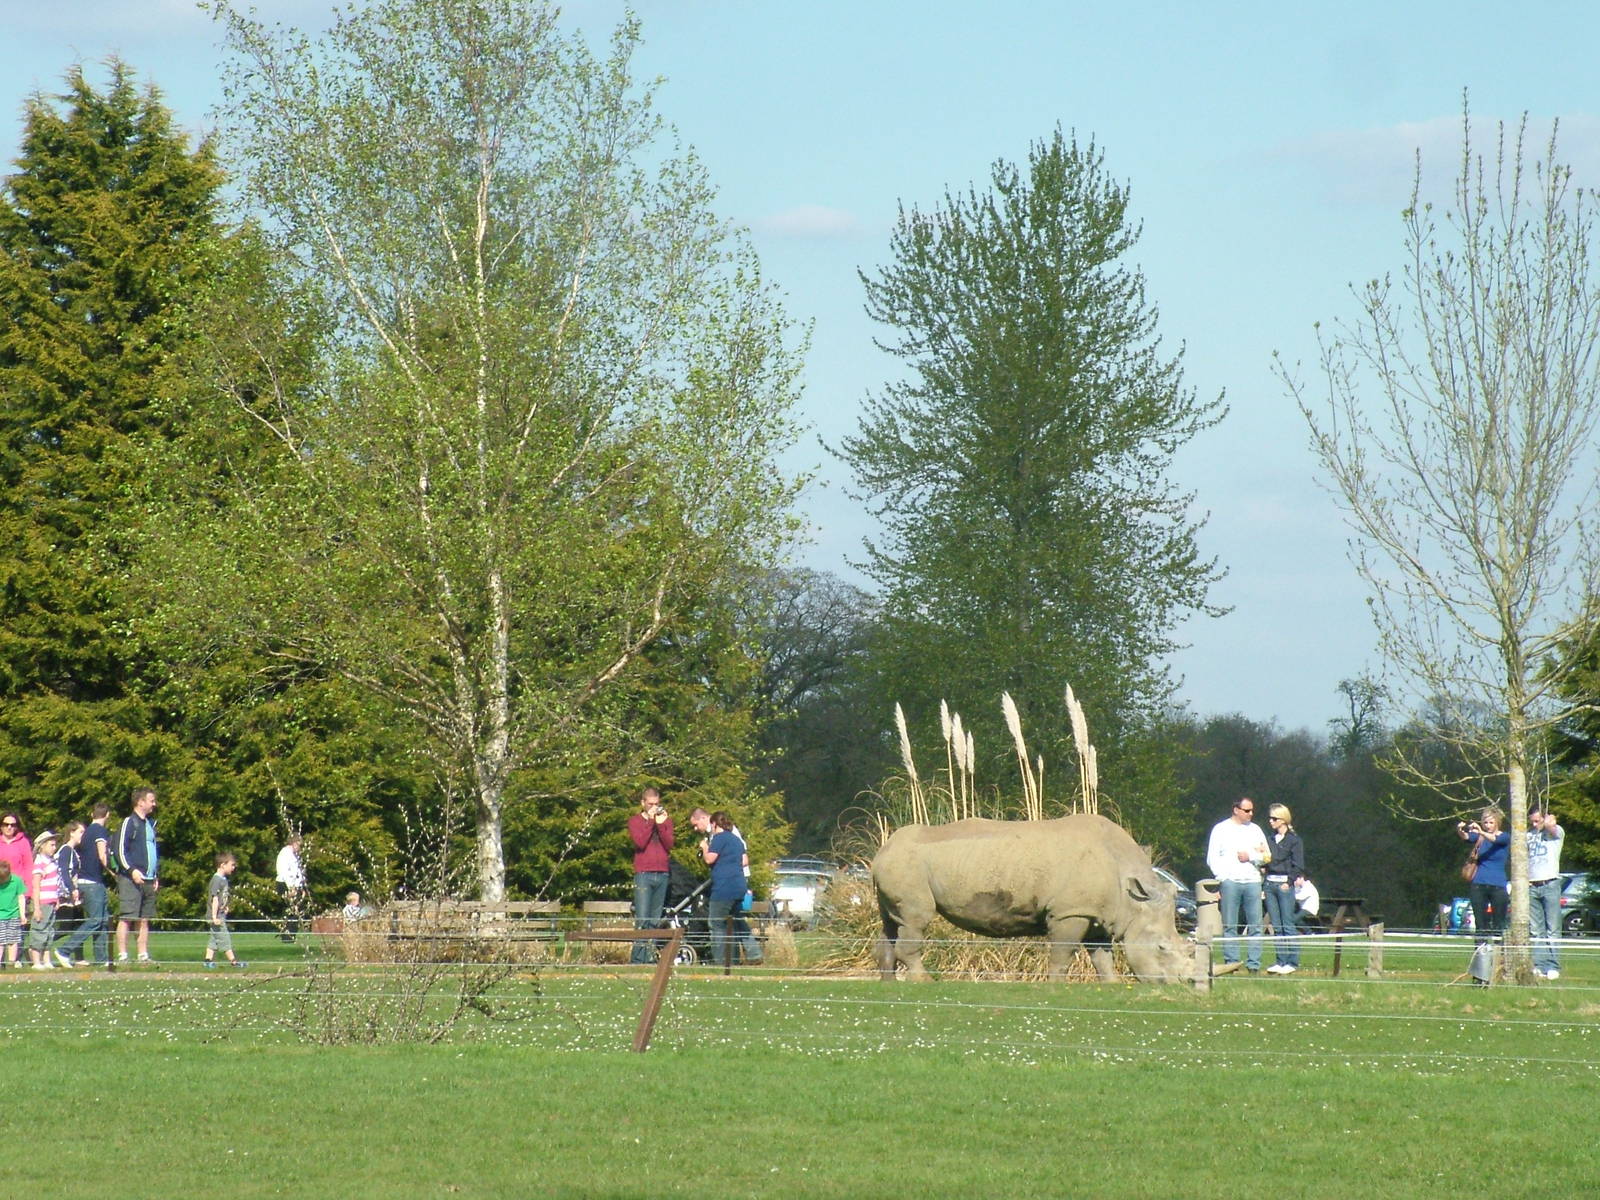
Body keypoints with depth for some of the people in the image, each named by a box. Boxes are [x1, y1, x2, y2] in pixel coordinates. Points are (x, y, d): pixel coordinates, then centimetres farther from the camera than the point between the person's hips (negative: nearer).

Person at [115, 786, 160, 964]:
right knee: (126, 918, -9)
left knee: (144, 920, 8)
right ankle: (122, 955, -10)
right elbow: (120, 850, -12)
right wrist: (131, 870, -21)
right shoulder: (129, 822, -5)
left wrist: (156, 876, 20)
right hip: (130, 880, -8)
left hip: (148, 880, 8)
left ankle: (143, 955, 11)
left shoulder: (150, 824, 20)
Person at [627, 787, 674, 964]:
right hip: (643, 875, -4)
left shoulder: (666, 820, 15)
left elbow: (669, 845, 2)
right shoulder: (635, 821, 5)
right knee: (642, 919, -11)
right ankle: (638, 958, -13)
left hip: (662, 874, 4)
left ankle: (650, 956, 3)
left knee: (655, 921, 3)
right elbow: (640, 843, -11)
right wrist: (650, 821, -10)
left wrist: (661, 824, -7)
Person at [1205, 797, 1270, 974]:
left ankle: (1253, 964, -1)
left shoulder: (1255, 830, 17)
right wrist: (1222, 877, -8)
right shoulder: (1221, 829, 7)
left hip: (1252, 881, 3)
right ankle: (1231, 962, -2)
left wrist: (1251, 856, -3)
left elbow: (1266, 857, 15)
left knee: (1255, 925, -2)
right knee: (1230, 926, -3)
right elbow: (1212, 858, 4)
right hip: (1230, 881, -3)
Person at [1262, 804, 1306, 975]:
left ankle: (1293, 962, -4)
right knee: (1276, 927, 6)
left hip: (1285, 885, -6)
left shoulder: (1294, 840, -3)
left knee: (1288, 926, -7)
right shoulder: (1271, 839, 15)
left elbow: (1298, 866, -6)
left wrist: (1289, 882, -11)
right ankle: (1280, 961, 8)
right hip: (1270, 883, 6)